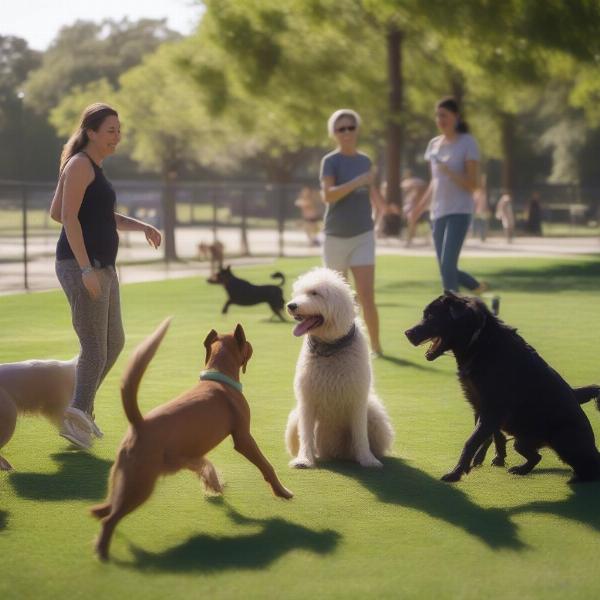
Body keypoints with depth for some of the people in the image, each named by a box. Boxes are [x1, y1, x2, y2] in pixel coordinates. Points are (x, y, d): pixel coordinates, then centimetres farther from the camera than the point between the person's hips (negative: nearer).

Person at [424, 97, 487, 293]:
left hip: (459, 212, -6)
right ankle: (477, 288, 30)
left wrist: (449, 172, -23)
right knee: (446, 269, 6)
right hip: (438, 213, 6)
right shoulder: (434, 144, 13)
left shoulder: (467, 143, -5)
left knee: (448, 265, -17)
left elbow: (473, 184, -8)